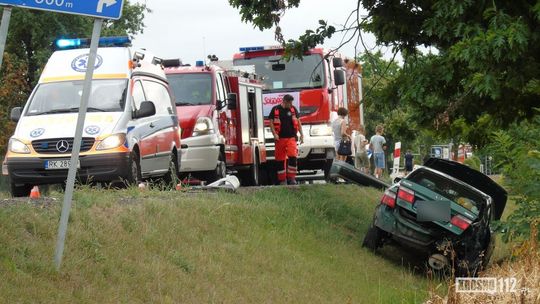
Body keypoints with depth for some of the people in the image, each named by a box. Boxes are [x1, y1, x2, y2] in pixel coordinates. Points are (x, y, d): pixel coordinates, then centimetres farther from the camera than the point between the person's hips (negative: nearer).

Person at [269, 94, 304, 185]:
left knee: (293, 157, -15)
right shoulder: (275, 109, 1)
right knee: (280, 160, 3)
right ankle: (282, 180, 12)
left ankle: (291, 178, -7)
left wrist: (301, 134, 9)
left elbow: (298, 122, 13)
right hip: (280, 138, -1)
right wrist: (274, 134, -11)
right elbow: (271, 122, 1)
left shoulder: (293, 109, 7)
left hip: (291, 138, 1)